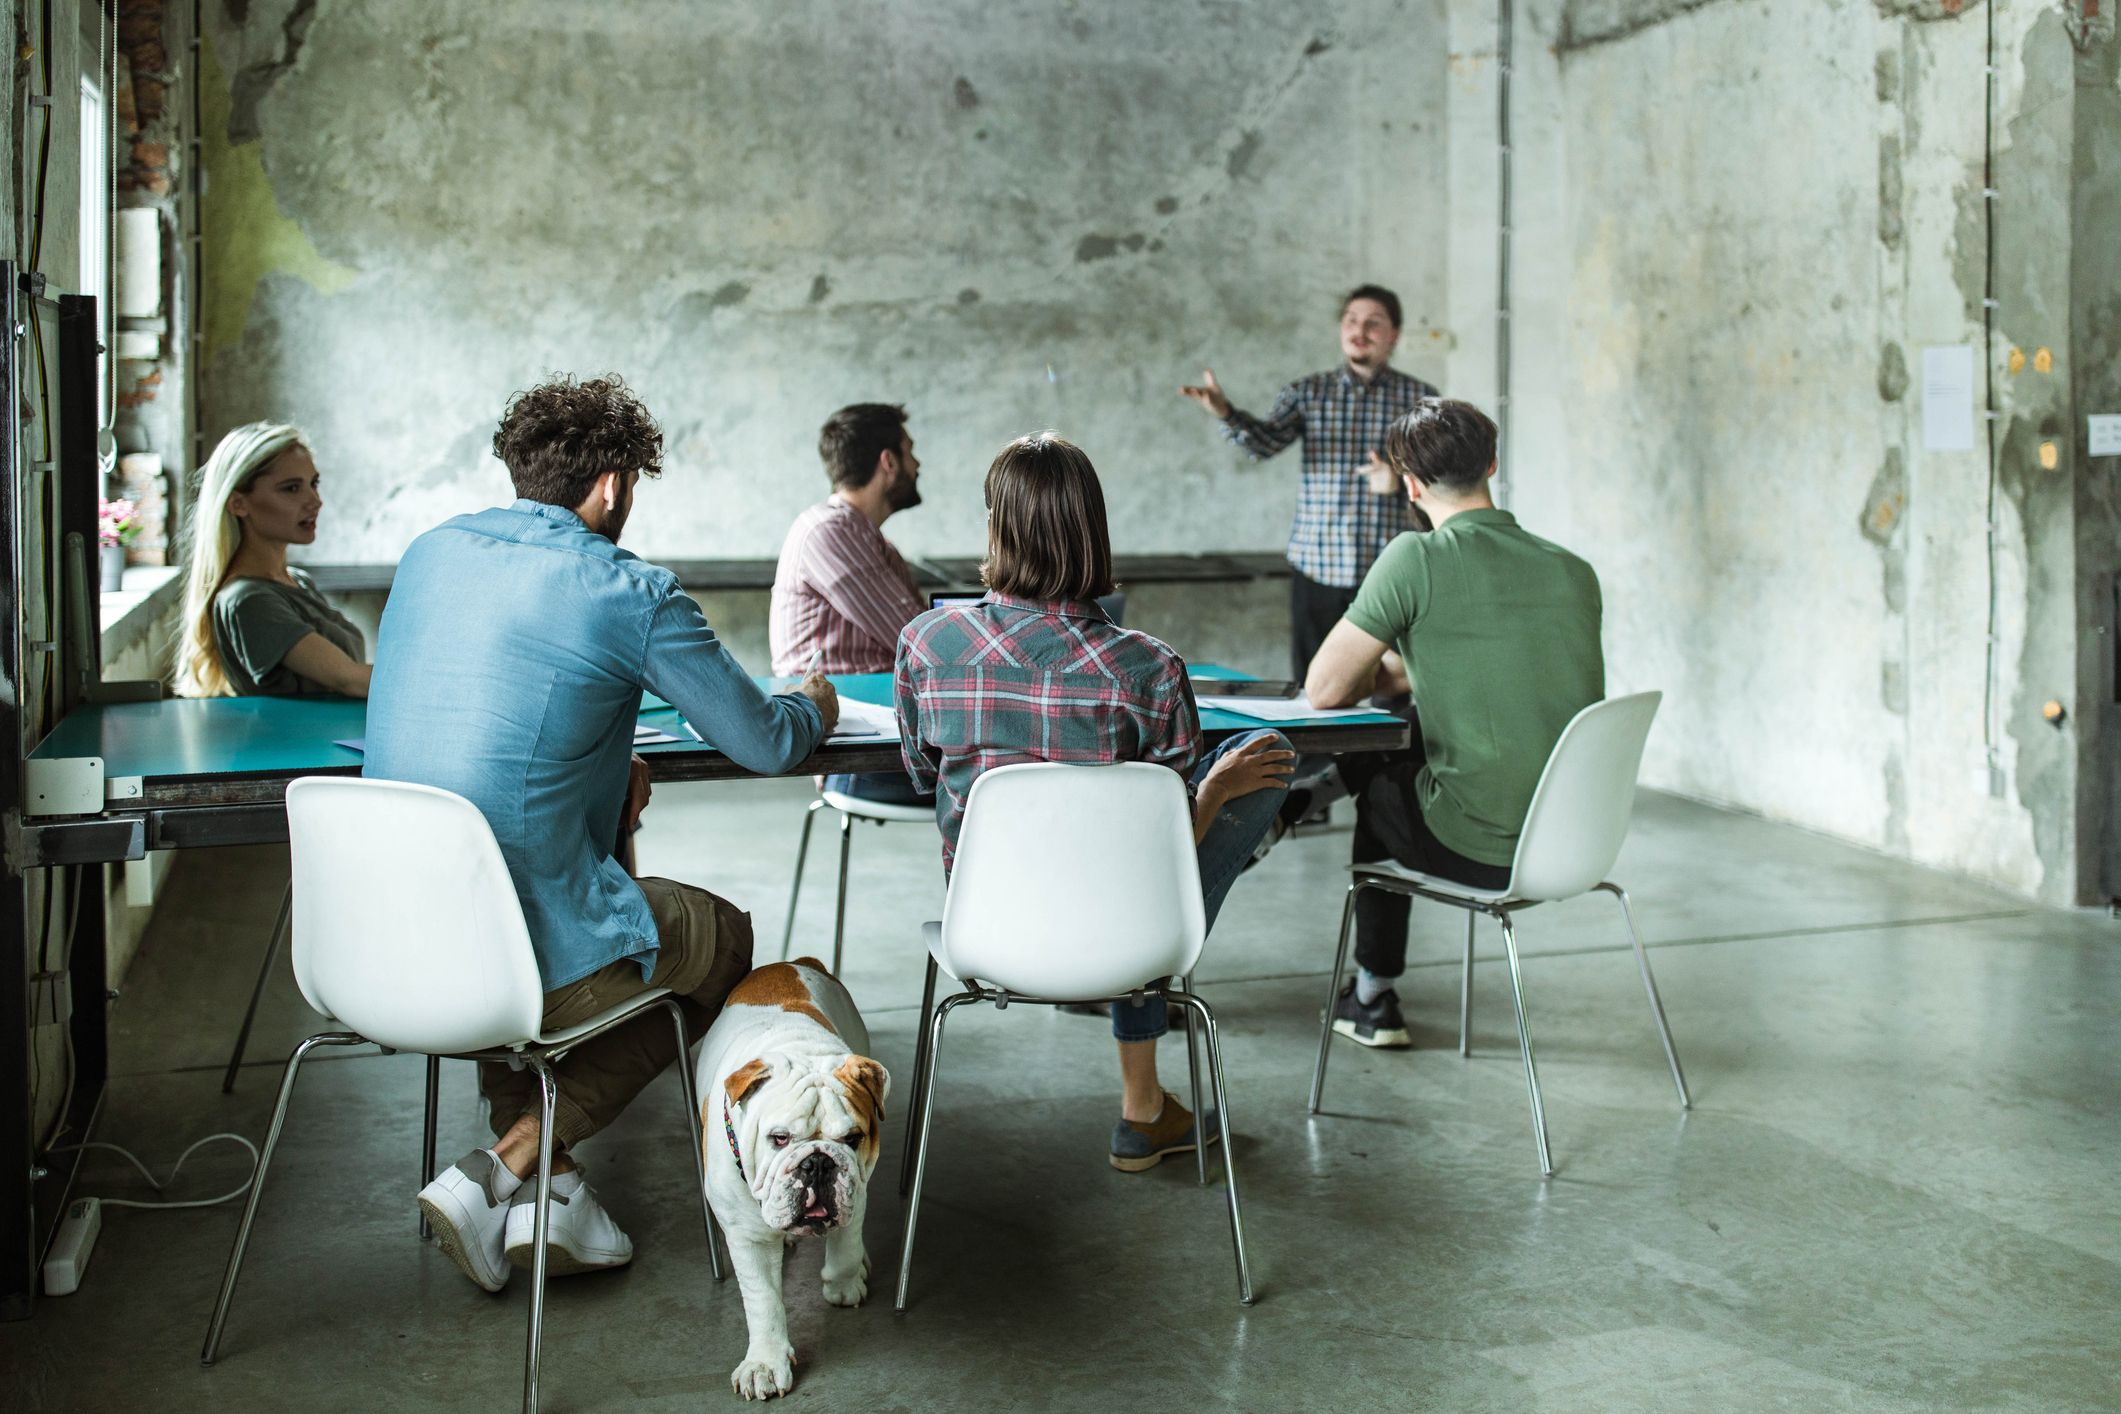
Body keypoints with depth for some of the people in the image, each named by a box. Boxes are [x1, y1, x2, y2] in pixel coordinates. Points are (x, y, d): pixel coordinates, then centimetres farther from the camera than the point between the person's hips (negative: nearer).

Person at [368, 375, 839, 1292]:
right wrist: (812, 708, 20)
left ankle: (547, 1184, 24)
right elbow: (765, 745, -3)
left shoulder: (430, 554, 9)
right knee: (725, 939, 20)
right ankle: (496, 1173, 10)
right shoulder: (630, 593, -11)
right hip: (531, 950, -6)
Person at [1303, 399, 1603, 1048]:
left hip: (1482, 852, -6)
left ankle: (1373, 999, 39)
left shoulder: (1416, 559, -12)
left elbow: (1324, 691, -7)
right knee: (1409, 763, 31)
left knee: (1376, 783, 26)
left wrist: (1379, 670, 15)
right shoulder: (1575, 572, 6)